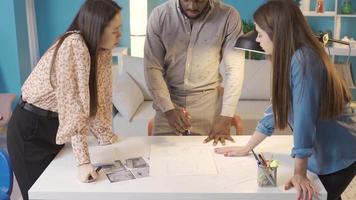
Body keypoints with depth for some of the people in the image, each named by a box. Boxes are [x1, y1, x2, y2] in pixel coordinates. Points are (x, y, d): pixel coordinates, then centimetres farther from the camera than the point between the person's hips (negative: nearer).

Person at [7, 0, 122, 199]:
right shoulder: (74, 46, -28)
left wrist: (106, 136, 5)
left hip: (55, 125, 7)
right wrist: (84, 161, -33)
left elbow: (98, 95, 5)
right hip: (30, 128, -7)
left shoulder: (102, 50, -4)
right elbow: (73, 104, -32)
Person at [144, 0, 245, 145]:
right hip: (169, 98, 1)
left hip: (208, 100, -1)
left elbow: (235, 69, -12)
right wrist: (168, 109, -17)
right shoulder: (159, 15, -11)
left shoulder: (228, 16, -14)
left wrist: (225, 117, -15)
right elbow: (152, 67, -9)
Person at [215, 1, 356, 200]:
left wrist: (299, 173, -26)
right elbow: (278, 107, 6)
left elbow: (304, 116, -30)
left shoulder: (302, 59, -28)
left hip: (338, 154, -8)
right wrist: (247, 148, 8)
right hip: (322, 151, 8)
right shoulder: (291, 59, 1)